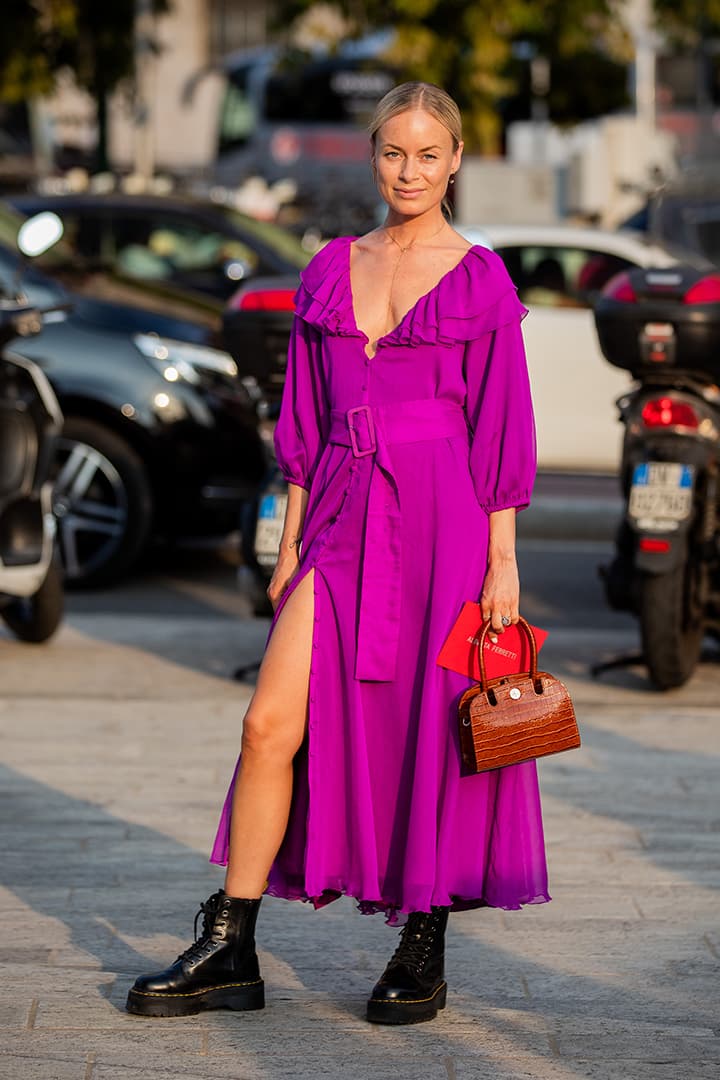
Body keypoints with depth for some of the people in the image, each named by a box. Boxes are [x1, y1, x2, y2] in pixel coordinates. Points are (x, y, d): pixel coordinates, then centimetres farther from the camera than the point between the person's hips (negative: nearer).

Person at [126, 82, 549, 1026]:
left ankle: (424, 951, 16)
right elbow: (305, 423, 14)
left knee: (431, 740, 2)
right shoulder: (331, 271, 11)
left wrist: (502, 560, -5)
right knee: (271, 726, -4)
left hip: (441, 521, -4)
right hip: (343, 524, 4)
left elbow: (502, 427, -2)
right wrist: (292, 544, 11)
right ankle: (229, 950, 2)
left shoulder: (480, 280, 0)